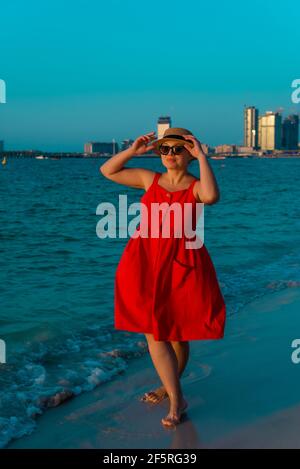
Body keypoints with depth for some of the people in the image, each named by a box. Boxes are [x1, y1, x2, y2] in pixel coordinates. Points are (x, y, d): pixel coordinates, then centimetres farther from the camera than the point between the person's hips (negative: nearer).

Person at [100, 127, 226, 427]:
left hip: (181, 266, -3)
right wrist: (133, 151, -2)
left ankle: (170, 388, 28)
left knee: (177, 334, 9)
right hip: (145, 265, 3)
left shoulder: (196, 186, -5)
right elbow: (107, 171, 11)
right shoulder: (150, 179, 7)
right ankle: (176, 399, 15)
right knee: (154, 334, 1)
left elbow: (211, 196, -30)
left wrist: (202, 157, -22)